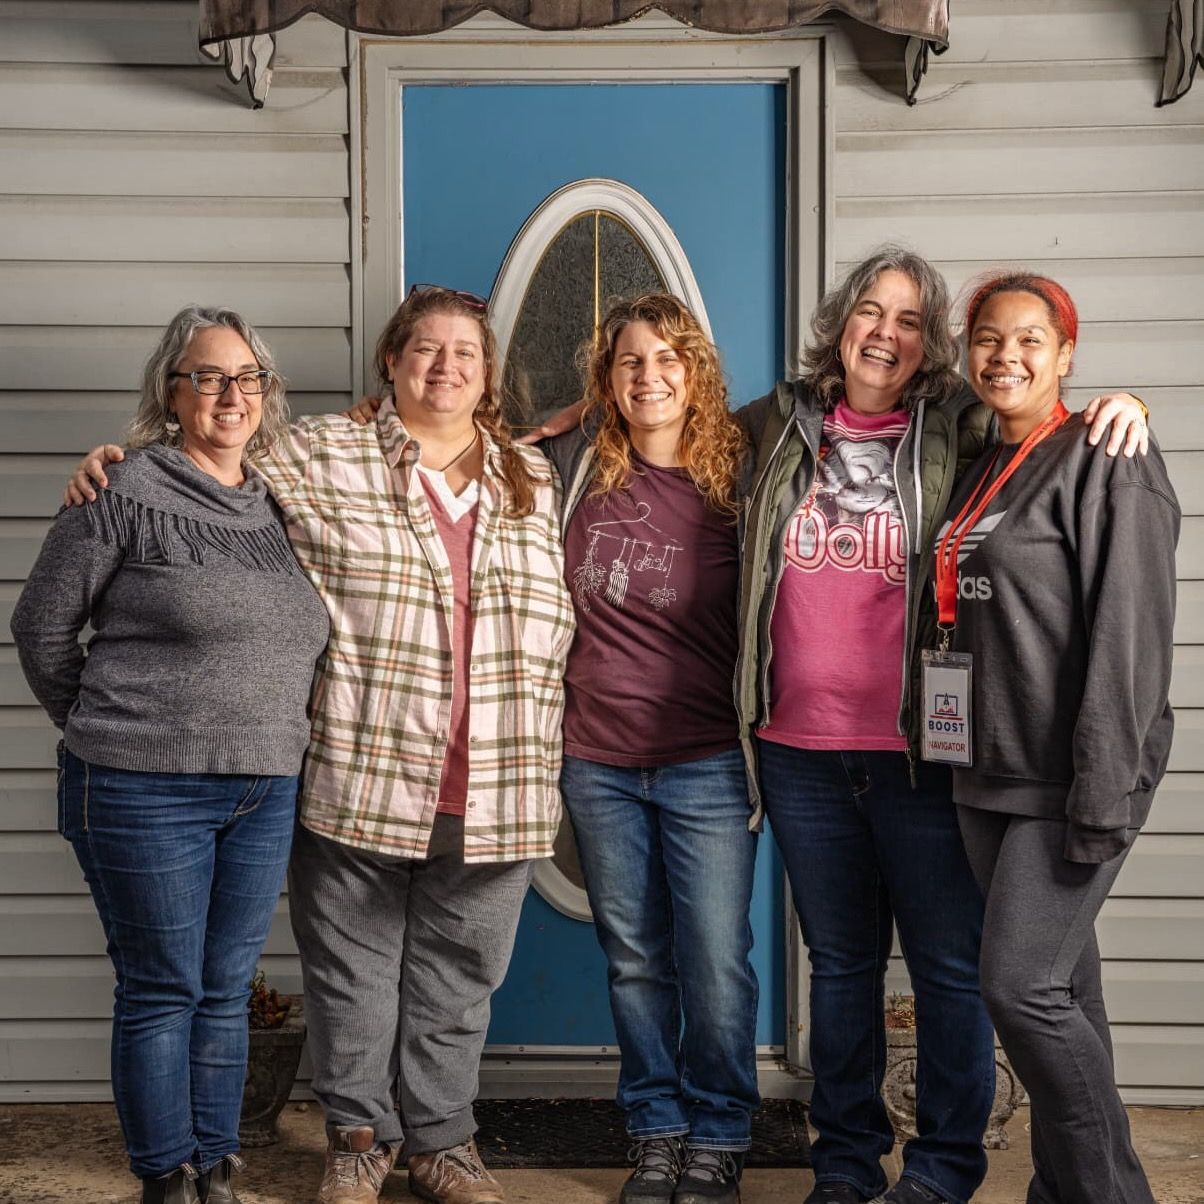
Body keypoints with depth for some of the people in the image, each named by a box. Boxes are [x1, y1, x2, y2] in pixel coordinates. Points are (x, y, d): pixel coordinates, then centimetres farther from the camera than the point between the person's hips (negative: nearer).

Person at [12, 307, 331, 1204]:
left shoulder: (279, 501, 10)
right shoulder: (128, 494, -7)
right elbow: (42, 628, -1)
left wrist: (271, 741, 11)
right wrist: (108, 729, 5)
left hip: (266, 792, 5)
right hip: (146, 794, -5)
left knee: (227, 992, 13)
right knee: (161, 991, 6)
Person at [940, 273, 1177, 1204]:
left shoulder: (1106, 463, -8)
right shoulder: (978, 473, 15)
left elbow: (1130, 637, -16)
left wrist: (1104, 797, -21)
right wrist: (959, 757, 17)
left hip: (1068, 784, -7)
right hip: (989, 778, 7)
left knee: (1022, 986, -10)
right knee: (1062, 988, 12)